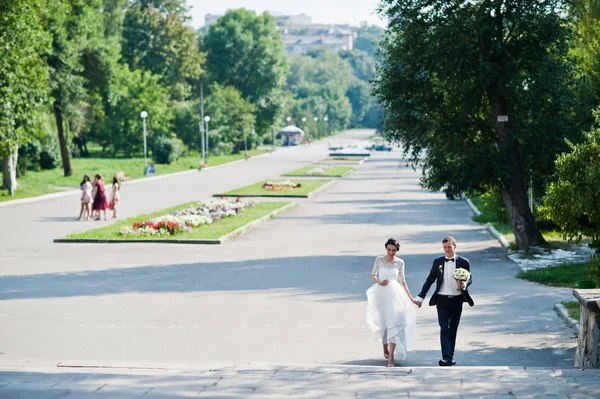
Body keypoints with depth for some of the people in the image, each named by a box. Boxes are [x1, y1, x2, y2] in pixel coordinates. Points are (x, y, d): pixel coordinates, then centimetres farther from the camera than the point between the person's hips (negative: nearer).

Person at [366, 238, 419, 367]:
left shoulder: (400, 262, 3)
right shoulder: (379, 260, 0)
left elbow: (402, 282, 10)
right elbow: (372, 275, 9)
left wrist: (410, 298, 10)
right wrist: (379, 283, -11)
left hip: (395, 295, 0)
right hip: (381, 295, 0)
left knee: (393, 323, -12)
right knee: (383, 323, 10)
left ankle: (391, 357, -16)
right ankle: (385, 347, 38)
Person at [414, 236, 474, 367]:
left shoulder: (463, 262, 3)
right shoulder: (438, 262, 6)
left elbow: (469, 278, 6)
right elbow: (430, 280, 9)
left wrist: (464, 284, -19)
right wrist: (420, 297, 4)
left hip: (456, 300, 0)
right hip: (442, 300, 0)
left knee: (453, 330, 8)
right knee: (444, 329, -10)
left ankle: (450, 357, 18)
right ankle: (446, 358, -18)